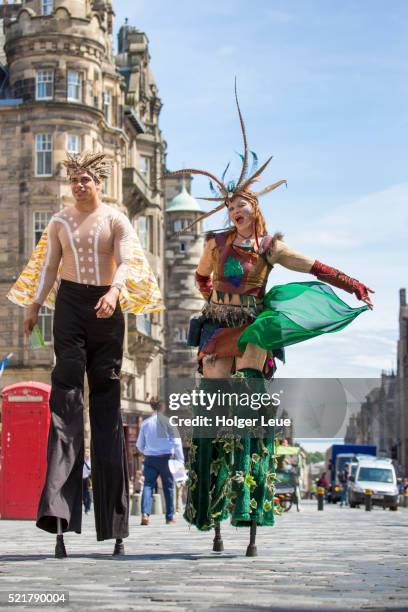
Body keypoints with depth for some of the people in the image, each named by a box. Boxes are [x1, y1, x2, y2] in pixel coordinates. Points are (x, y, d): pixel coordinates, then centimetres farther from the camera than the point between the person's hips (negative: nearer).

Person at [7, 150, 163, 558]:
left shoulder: (115, 220, 4)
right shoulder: (59, 222, 12)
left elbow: (127, 263, -8)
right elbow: (48, 267, 17)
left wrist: (114, 292, -26)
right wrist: (33, 307, 11)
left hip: (106, 307, -1)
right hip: (70, 303, 1)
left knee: (106, 393, 2)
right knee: (66, 383, -13)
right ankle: (58, 506, -20)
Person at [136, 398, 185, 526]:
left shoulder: (145, 423, 3)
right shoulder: (168, 422, -8)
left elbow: (139, 445, 10)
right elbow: (176, 442, -9)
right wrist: (180, 459, -2)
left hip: (150, 459, 2)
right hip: (166, 458, -2)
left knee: (148, 485, 0)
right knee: (168, 487, 10)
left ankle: (145, 513, -20)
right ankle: (170, 517, 15)